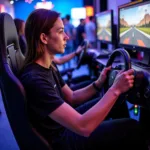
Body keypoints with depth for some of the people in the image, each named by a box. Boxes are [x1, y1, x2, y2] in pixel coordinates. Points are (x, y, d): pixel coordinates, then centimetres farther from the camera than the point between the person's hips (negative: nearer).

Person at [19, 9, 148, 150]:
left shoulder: (49, 66, -1)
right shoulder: (34, 80, -32)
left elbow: (71, 97, 8)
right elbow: (83, 127, -35)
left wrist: (98, 83, -7)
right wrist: (115, 89, -31)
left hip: (65, 124, 9)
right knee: (131, 128, -8)